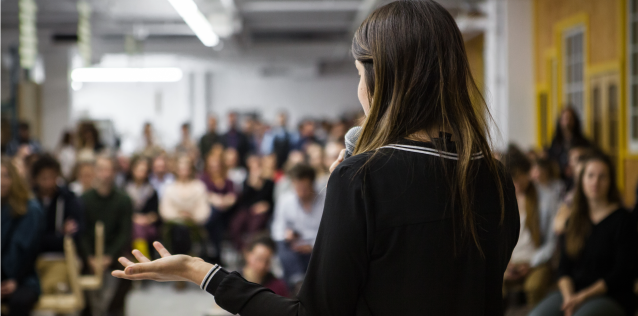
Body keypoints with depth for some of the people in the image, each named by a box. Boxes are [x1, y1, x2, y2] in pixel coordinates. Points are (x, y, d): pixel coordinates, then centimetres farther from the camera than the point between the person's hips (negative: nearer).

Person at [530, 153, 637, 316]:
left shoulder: (623, 221, -2)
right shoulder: (574, 220, 13)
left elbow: (622, 274, -7)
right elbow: (564, 266, 10)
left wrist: (583, 296, -13)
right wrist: (569, 296, -11)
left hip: (613, 297, -4)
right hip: (574, 292, 4)